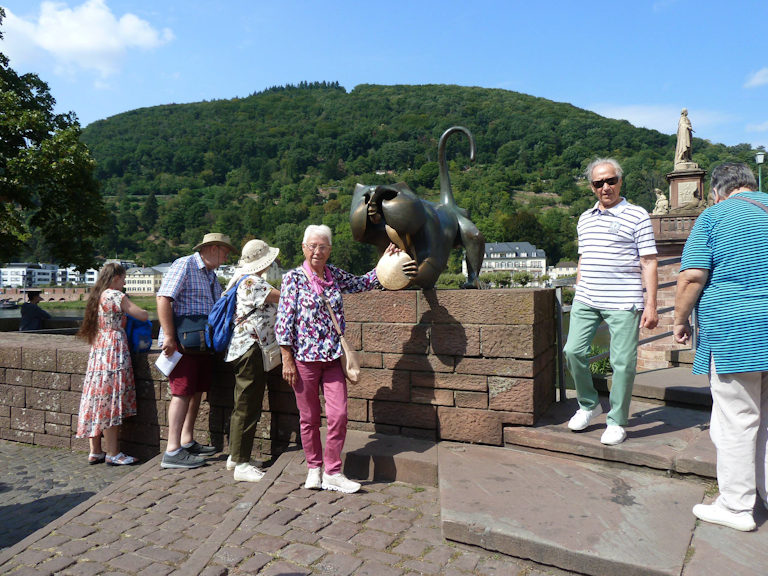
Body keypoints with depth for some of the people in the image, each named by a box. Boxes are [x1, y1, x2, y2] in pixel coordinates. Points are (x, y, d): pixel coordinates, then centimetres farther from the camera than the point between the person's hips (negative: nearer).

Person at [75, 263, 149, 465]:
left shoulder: (97, 296, 14)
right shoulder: (116, 296, -11)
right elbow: (142, 316, -10)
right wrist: (145, 312, 12)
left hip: (98, 351, 9)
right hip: (114, 351, -9)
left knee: (98, 400, 11)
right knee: (111, 401, -4)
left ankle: (95, 452, 18)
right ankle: (112, 454, 2)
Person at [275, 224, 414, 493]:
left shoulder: (335, 275, 9)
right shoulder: (294, 277, -3)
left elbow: (363, 283, 27)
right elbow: (284, 320, -5)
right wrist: (287, 360, -8)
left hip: (333, 358, 3)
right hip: (304, 357, -3)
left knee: (339, 415, -3)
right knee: (309, 418, 7)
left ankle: (332, 473, 12)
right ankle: (314, 468, 26)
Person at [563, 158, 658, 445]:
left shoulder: (637, 216, 0)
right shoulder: (585, 219, 15)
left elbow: (649, 263, -3)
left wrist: (651, 305, -9)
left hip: (623, 302, -5)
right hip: (586, 300, 5)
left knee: (623, 362, -1)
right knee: (573, 351, 0)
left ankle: (616, 422, 14)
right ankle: (589, 404, 23)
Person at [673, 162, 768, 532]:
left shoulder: (714, 216, -4)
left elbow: (691, 277, -14)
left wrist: (680, 320, -2)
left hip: (734, 334, -6)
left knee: (736, 421, 2)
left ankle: (736, 507, 12)